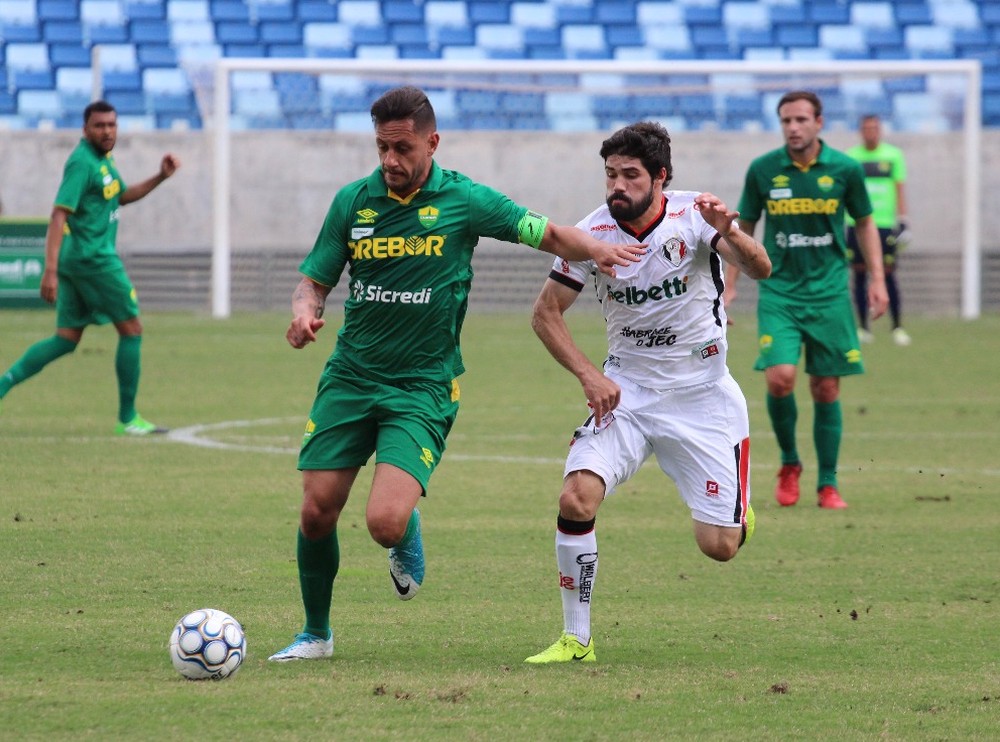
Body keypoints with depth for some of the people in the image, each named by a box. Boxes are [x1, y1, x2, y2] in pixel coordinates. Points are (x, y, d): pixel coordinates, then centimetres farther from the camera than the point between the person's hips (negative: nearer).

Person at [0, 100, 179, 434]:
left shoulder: (102, 159, 14)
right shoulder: (82, 162, -15)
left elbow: (122, 196, 31)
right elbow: (59, 214, -22)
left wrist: (160, 177, 16)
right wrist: (50, 270, -29)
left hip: (75, 261, 10)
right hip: (94, 257, -10)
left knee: (66, 340, 9)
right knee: (131, 330, 0)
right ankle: (127, 418, 6)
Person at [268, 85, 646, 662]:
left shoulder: (465, 200, -5)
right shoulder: (353, 202, 1)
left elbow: (549, 235, 3)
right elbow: (315, 280, 8)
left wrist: (595, 247, -17)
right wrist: (305, 311, -15)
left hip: (423, 386, -3)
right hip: (350, 377, 3)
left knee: (386, 522, -20)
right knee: (317, 512, -3)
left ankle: (409, 537, 20)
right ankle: (316, 633, 21)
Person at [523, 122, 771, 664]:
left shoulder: (693, 215, -13)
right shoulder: (593, 233, -8)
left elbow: (759, 269, -27)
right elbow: (546, 313, 2)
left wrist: (729, 235, -48)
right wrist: (588, 374, -11)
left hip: (702, 395, -1)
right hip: (626, 389, 1)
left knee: (720, 547, -4)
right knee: (577, 497, -24)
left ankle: (735, 509, 35)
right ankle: (575, 639, -10)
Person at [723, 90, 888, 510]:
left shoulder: (845, 169, -2)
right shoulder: (763, 170, -1)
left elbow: (864, 224, 11)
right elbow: (744, 228, 10)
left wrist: (877, 279, 4)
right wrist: (729, 285, 6)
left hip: (829, 292, 0)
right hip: (779, 291, 0)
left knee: (826, 389, 2)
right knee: (780, 377, -17)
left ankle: (827, 485, 14)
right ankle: (789, 464, 7)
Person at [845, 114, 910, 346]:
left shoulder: (893, 155, 5)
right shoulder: (850, 157, 8)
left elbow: (900, 190, 6)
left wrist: (902, 221, -2)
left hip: (885, 223, -2)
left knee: (888, 274, -5)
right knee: (859, 274, 1)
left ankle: (897, 327, 2)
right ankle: (863, 328, 8)